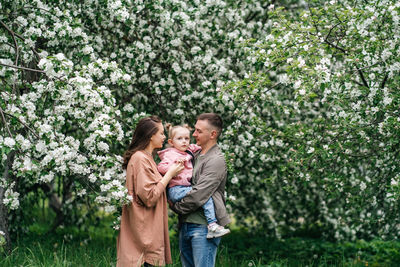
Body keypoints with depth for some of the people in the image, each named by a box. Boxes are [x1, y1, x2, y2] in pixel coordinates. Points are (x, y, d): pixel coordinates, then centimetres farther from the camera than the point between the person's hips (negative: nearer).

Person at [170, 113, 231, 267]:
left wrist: (175, 206, -5)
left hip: (203, 227, -8)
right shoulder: (195, 155, 15)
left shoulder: (217, 160, -11)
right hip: (185, 225, 9)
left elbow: (198, 196, -18)